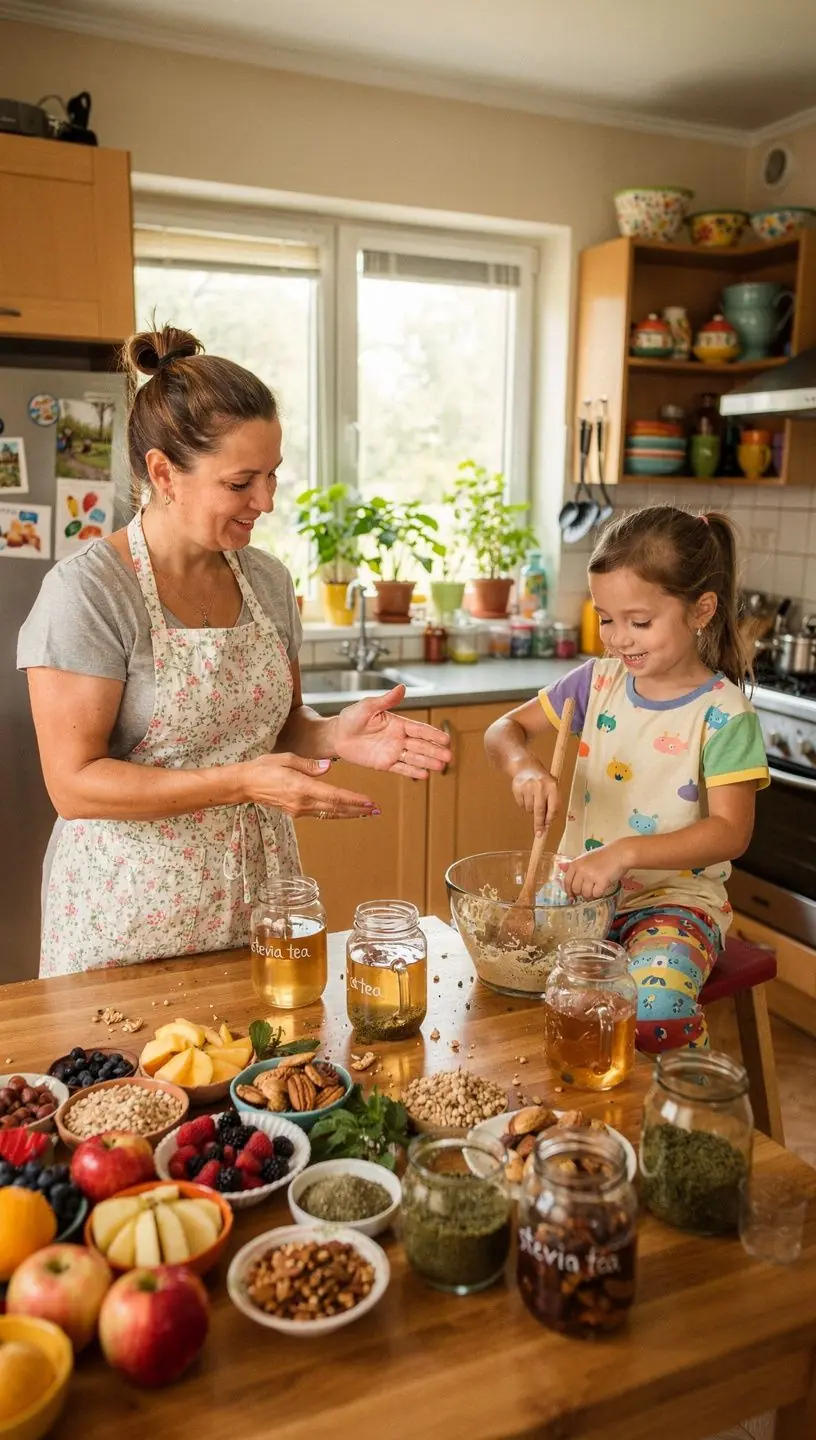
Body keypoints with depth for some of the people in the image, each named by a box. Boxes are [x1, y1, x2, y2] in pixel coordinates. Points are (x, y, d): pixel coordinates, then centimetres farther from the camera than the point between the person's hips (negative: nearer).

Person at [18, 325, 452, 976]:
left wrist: (336, 734, -9)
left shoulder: (268, 579, 2)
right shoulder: (87, 591, -15)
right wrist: (242, 782, -25)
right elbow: (75, 784, -17)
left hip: (257, 890, 5)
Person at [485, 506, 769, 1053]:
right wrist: (524, 765, -16)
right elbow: (505, 729, 8)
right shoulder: (600, 680, 3)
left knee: (654, 1009, -31)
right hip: (583, 886, 4)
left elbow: (731, 831, -17)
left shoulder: (723, 714, -10)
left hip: (675, 895, -4)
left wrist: (625, 852, -30)